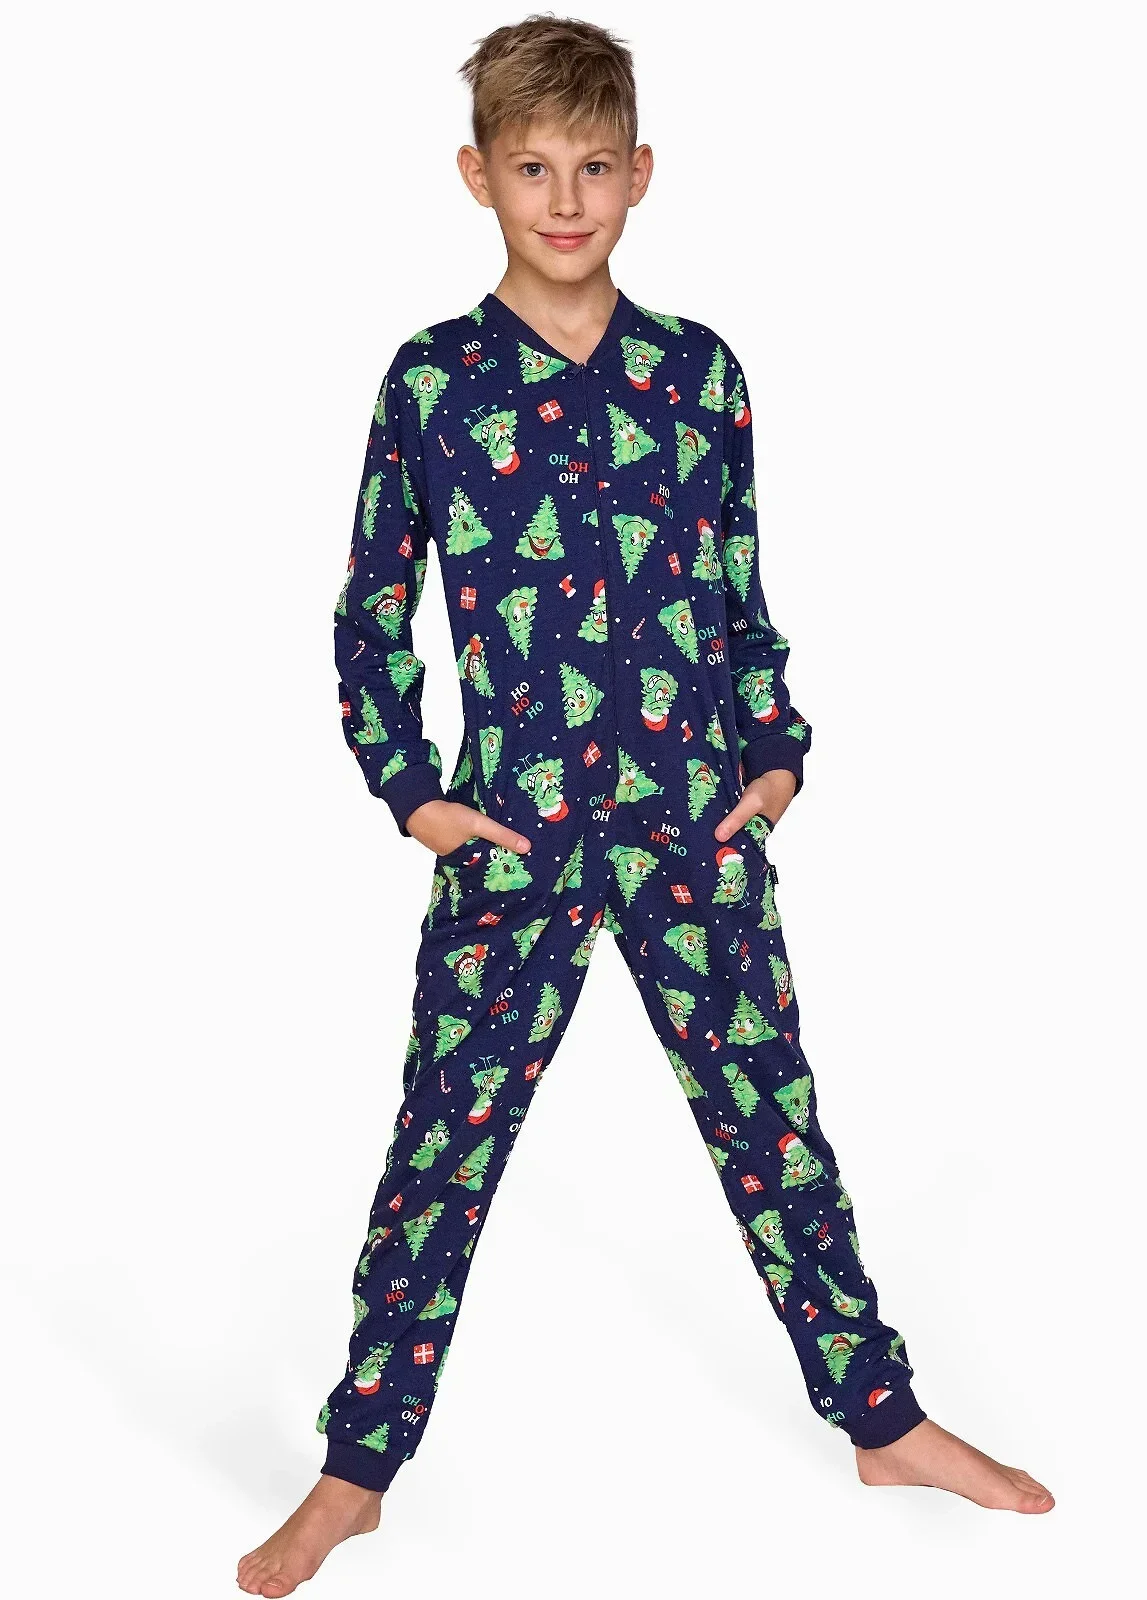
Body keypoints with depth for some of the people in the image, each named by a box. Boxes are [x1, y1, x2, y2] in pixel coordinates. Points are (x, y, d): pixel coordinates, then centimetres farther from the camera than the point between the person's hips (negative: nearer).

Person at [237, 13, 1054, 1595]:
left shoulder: (699, 371, 4)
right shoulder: (432, 380, -2)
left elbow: (740, 595, 12)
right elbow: (370, 613, 4)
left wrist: (778, 754, 4)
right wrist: (412, 791, -3)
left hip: (697, 827, 2)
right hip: (511, 842, -1)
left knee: (773, 1125, 11)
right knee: (443, 1150, 6)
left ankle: (884, 1419, 29)